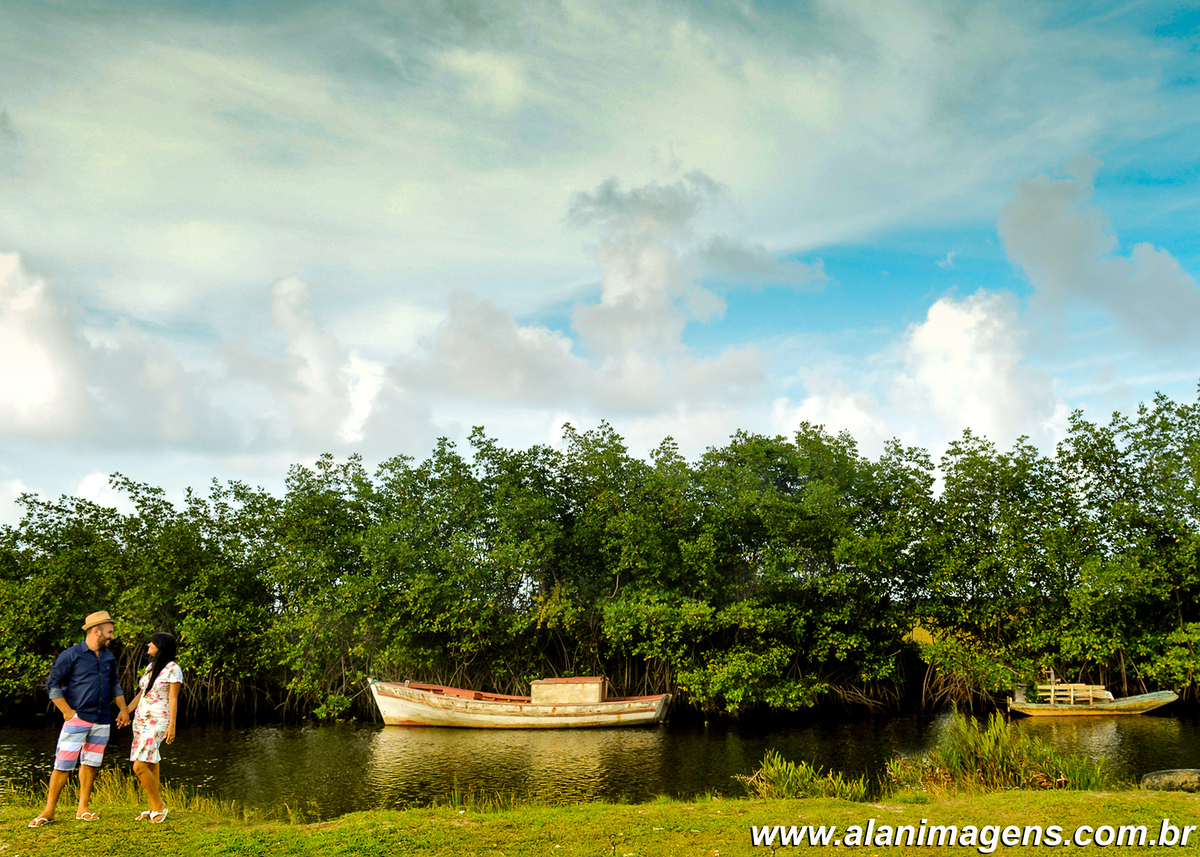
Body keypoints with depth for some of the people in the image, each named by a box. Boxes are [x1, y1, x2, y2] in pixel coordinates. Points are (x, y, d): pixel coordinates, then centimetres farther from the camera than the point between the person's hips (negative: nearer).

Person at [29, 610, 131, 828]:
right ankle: (49, 811, 5)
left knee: (91, 764, 9)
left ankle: (83, 808, 18)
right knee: (63, 764, -6)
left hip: (102, 721, 5)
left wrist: (123, 709, 16)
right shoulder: (71, 655, -6)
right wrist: (68, 712, -10)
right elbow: (52, 684, -5)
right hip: (78, 719, -5)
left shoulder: (109, 658, 12)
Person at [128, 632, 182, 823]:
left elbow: (173, 699, -11)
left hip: (157, 722, -7)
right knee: (150, 765, 8)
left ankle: (159, 806, -2)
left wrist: (172, 726, -14)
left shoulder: (173, 669, -10)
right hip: (140, 720, 7)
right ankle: (154, 808, 15)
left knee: (140, 766, -14)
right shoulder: (150, 666, 13)